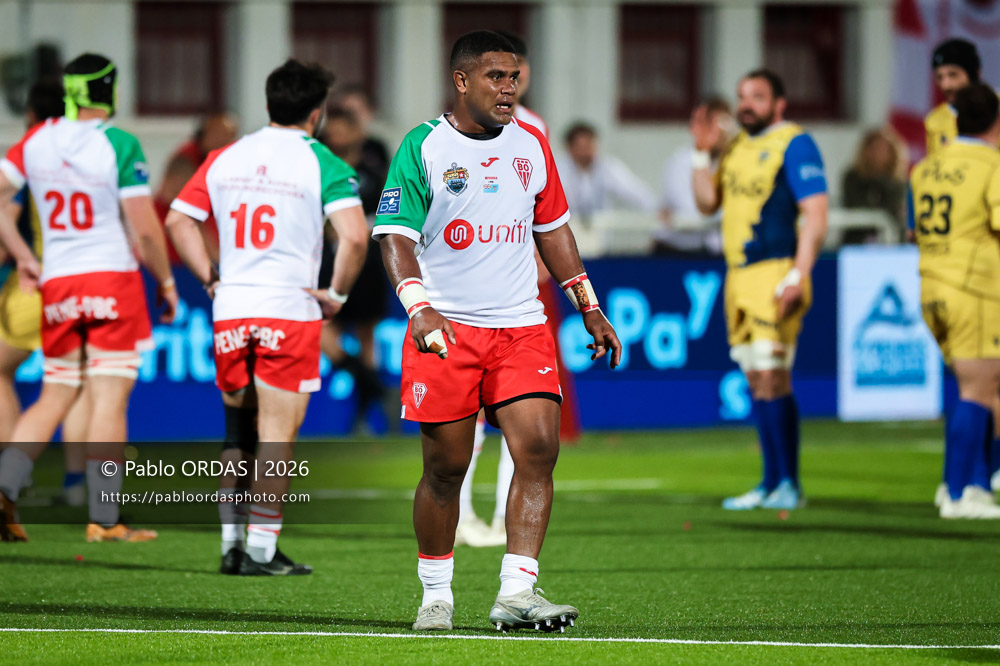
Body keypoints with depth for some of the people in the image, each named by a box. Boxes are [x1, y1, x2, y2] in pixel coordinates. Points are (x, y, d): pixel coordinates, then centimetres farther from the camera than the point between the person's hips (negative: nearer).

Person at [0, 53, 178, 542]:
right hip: (113, 278, -5)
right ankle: (104, 520, -2)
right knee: (109, 400, -2)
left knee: (55, 397, 15)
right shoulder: (119, 145, -9)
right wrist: (165, 282, 3)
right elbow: (144, 229, -11)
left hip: (56, 284, 5)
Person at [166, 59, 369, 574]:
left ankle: (231, 544, 15)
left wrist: (211, 279, 11)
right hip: (291, 310, -4)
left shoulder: (224, 158, 9)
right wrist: (337, 293, -4)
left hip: (231, 310, 4)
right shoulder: (322, 164, -5)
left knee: (239, 430, 16)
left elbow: (179, 220, 9)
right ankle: (261, 551, -1)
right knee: (278, 434, 0)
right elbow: (355, 236, -17)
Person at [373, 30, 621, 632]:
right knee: (446, 468, 0)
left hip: (522, 327, 4)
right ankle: (437, 597, 16)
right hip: (446, 330, -4)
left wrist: (588, 307, 19)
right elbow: (395, 234, -10)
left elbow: (553, 227, 22)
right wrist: (420, 307, -25)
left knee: (539, 449, -13)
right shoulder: (424, 147, -4)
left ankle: (517, 593, -13)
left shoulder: (532, 145, 11)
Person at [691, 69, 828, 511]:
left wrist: (797, 277, -20)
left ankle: (788, 484, -7)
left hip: (776, 275, -8)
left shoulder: (794, 144, -7)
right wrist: (702, 153, 8)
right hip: (740, 276, 8)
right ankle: (771, 484, 13)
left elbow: (815, 214, -13)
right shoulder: (738, 147, 18)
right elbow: (708, 202, 20)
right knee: (756, 382, 8)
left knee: (771, 378, -12)